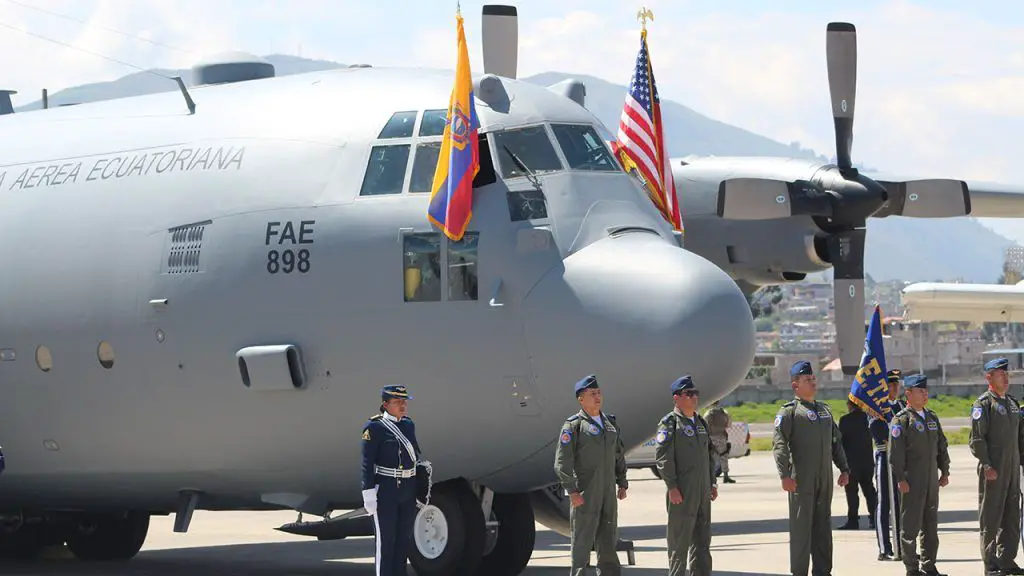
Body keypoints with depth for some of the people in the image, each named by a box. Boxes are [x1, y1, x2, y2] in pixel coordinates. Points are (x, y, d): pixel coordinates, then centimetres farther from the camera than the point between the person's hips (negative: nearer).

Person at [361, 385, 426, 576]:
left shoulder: (408, 424, 11)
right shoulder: (375, 427, -10)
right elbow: (367, 463, -12)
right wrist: (368, 493, -17)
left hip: (408, 489, 7)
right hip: (386, 490, -7)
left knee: (404, 537, 12)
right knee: (385, 538, -1)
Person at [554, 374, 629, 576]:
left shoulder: (610, 422, 14)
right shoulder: (573, 425, -7)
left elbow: (619, 455, 22)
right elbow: (562, 462, -12)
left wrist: (622, 483, 15)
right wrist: (572, 491, -18)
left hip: (608, 493, 7)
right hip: (585, 495, -6)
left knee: (608, 540, 10)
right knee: (582, 540, -3)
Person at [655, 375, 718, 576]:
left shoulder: (701, 422, 17)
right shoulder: (669, 423, -7)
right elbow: (663, 456, -13)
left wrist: (712, 483, 16)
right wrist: (672, 487, -18)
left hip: (702, 492, 8)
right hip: (681, 492, -8)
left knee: (702, 539, 11)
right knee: (680, 539, -4)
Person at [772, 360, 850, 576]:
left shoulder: (824, 409, 17)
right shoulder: (789, 411, -6)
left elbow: (836, 441, 22)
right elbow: (779, 443, -15)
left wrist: (844, 468, 13)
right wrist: (785, 475, -24)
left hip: (825, 479, 7)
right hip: (801, 480, -7)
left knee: (823, 526, 10)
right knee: (801, 527, -4)